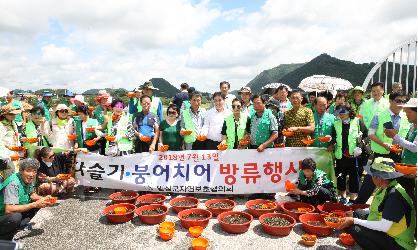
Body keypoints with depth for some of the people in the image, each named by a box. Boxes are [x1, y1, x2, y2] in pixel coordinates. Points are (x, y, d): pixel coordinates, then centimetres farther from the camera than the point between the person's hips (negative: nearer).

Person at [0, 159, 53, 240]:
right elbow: (8, 210, -34)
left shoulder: (28, 180, -4)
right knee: (15, 217, -36)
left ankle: (20, 226, 1)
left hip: (16, 213, 9)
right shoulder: (14, 184, -27)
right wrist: (34, 204, -30)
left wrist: (43, 199, -8)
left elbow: (32, 194, 14)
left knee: (38, 203, 1)